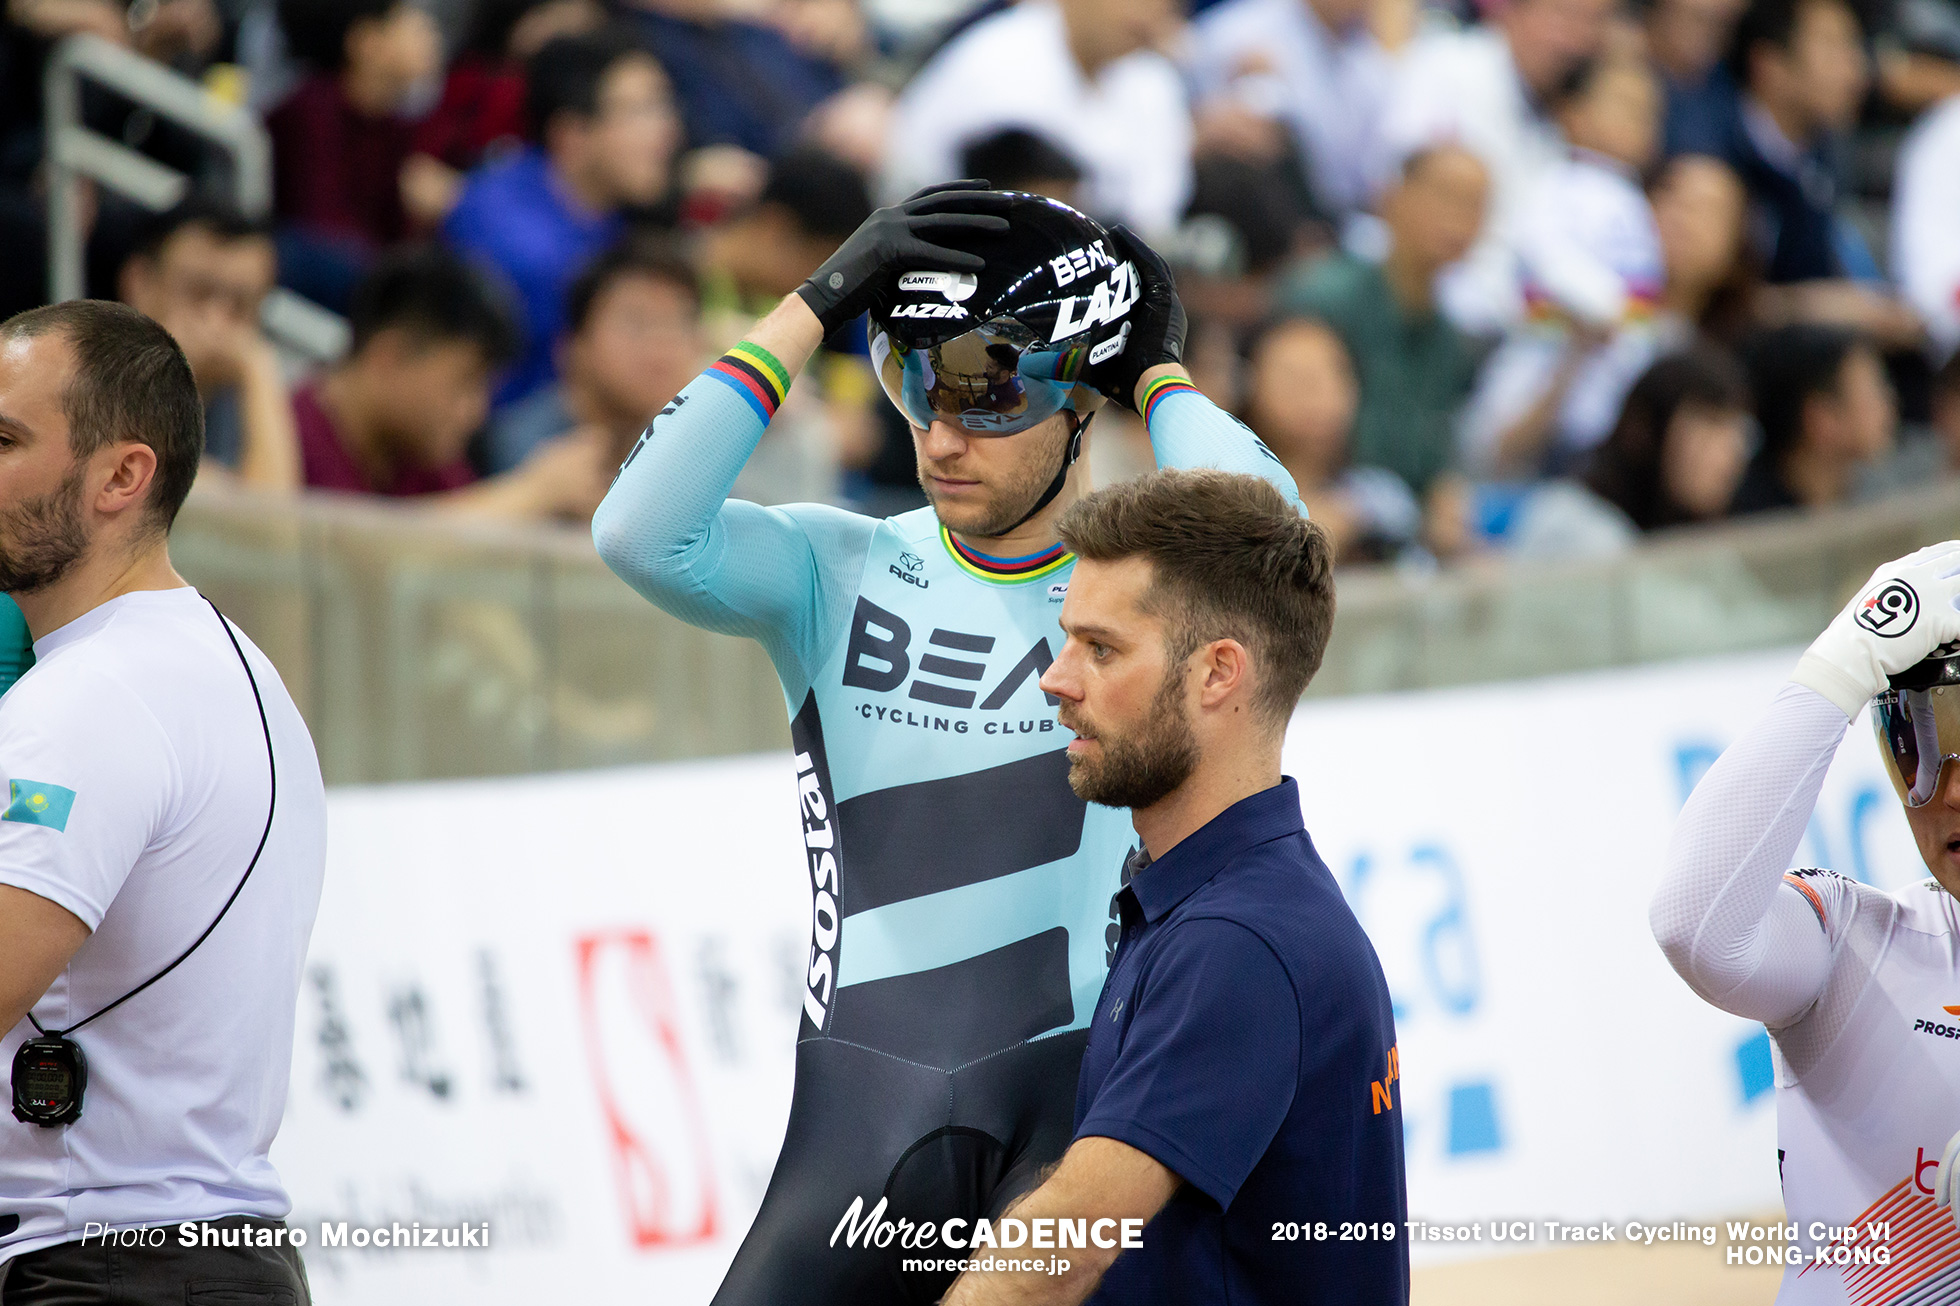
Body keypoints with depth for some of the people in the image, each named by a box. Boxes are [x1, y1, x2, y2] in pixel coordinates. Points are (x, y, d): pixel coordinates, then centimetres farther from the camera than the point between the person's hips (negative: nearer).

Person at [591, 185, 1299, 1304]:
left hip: (1085, 1109, -2)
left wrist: (1159, 370, -2)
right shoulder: (836, 573, 9)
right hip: (861, 1122, 2)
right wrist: (815, 308, -6)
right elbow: (642, 536, -9)